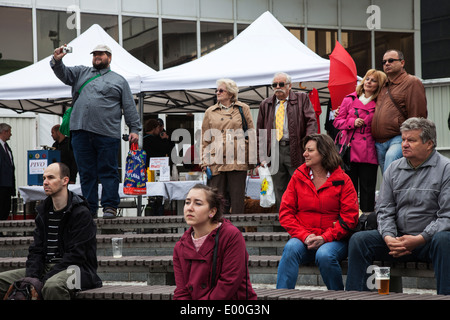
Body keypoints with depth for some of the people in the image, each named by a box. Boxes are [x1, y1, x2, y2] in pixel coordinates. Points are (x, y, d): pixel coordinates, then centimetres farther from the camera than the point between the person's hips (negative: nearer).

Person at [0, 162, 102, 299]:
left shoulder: (81, 213, -7)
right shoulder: (43, 212, 17)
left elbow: (76, 255, -14)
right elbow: (36, 250, 12)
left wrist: (45, 279, -19)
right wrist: (31, 278, -9)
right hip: (47, 267, 7)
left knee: (52, 286, -41)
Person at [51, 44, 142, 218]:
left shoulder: (119, 80, 14)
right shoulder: (81, 73, 21)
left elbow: (129, 107, 11)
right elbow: (64, 74, 8)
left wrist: (134, 129, 3)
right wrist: (57, 61, -13)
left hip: (107, 133, -3)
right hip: (80, 131, 3)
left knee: (108, 171, -2)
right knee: (86, 173, 4)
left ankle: (110, 207, 2)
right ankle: (89, 208, 8)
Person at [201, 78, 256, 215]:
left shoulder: (243, 108, 9)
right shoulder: (210, 112, 12)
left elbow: (251, 134, 11)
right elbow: (205, 139, 14)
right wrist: (204, 161, 6)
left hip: (238, 159, -1)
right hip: (216, 160, 1)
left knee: (237, 198, 0)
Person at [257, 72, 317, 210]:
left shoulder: (302, 99, 6)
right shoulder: (266, 104, 15)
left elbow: (312, 121, -2)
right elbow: (260, 132, 15)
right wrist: (262, 156, 6)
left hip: (295, 151, -3)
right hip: (274, 152, 3)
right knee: (279, 192, 6)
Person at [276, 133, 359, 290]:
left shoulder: (342, 180, 2)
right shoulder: (298, 176, 10)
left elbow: (349, 217, -4)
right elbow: (285, 213, 6)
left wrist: (324, 238, -16)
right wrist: (304, 236, -10)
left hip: (333, 240, -2)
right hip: (303, 238, 2)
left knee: (324, 255, -34)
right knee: (291, 248, -31)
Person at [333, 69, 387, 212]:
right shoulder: (350, 100, 10)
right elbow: (337, 121, 11)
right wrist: (352, 122, -6)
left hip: (368, 153, 0)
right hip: (350, 151, 1)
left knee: (368, 189, 0)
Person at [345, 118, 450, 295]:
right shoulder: (394, 169, 11)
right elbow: (384, 210, 9)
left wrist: (419, 239, -21)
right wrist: (388, 237, -12)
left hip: (429, 238, -5)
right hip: (398, 238, 5)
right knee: (358, 239, -14)